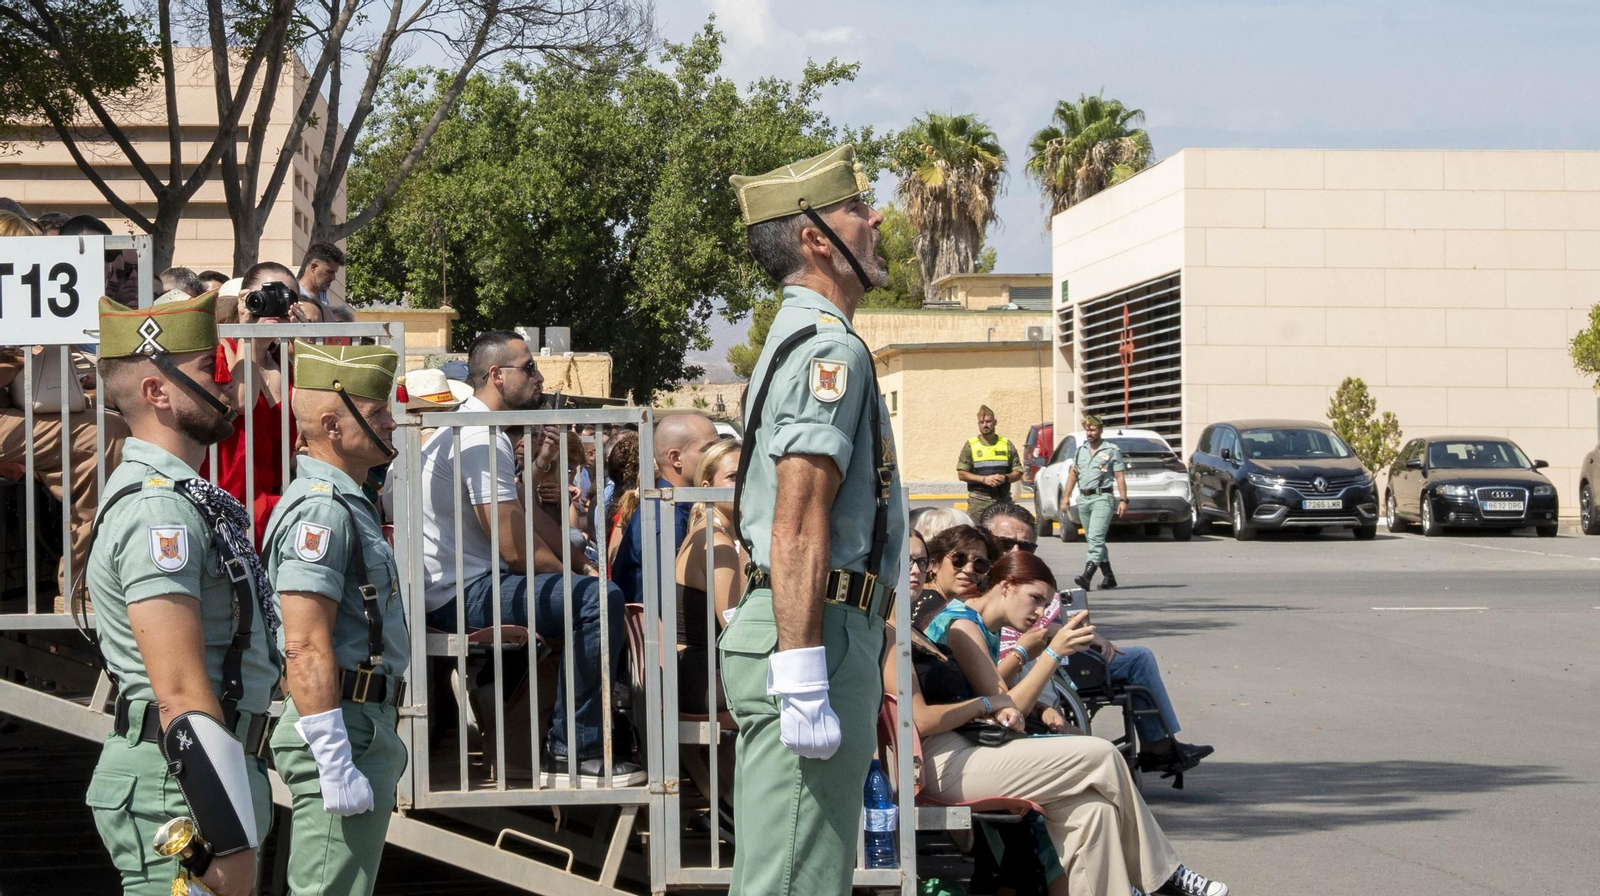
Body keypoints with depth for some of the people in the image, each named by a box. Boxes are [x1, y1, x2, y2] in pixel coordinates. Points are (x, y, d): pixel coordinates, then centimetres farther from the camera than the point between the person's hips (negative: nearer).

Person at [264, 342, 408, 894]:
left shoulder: (344, 504, 19)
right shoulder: (320, 509, -15)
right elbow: (306, 649, -22)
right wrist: (337, 765, -25)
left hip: (365, 726, 11)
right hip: (344, 730, -11)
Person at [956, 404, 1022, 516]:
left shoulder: (1007, 444, 11)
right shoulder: (970, 445, 5)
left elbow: (1018, 473, 11)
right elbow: (962, 474, 1)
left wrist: (1005, 478, -11)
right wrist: (984, 479, -13)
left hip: (1003, 500, 2)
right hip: (978, 503, -2)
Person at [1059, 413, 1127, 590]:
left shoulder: (1112, 450, -1)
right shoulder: (1080, 450, 15)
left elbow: (1120, 477, -4)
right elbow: (1073, 474, 18)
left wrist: (1123, 500, -11)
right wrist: (1065, 497, 10)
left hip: (1102, 498, -7)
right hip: (1083, 499, 7)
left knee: (1096, 537, -18)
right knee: (1093, 539, 10)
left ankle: (1087, 577, -29)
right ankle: (1109, 577, 20)